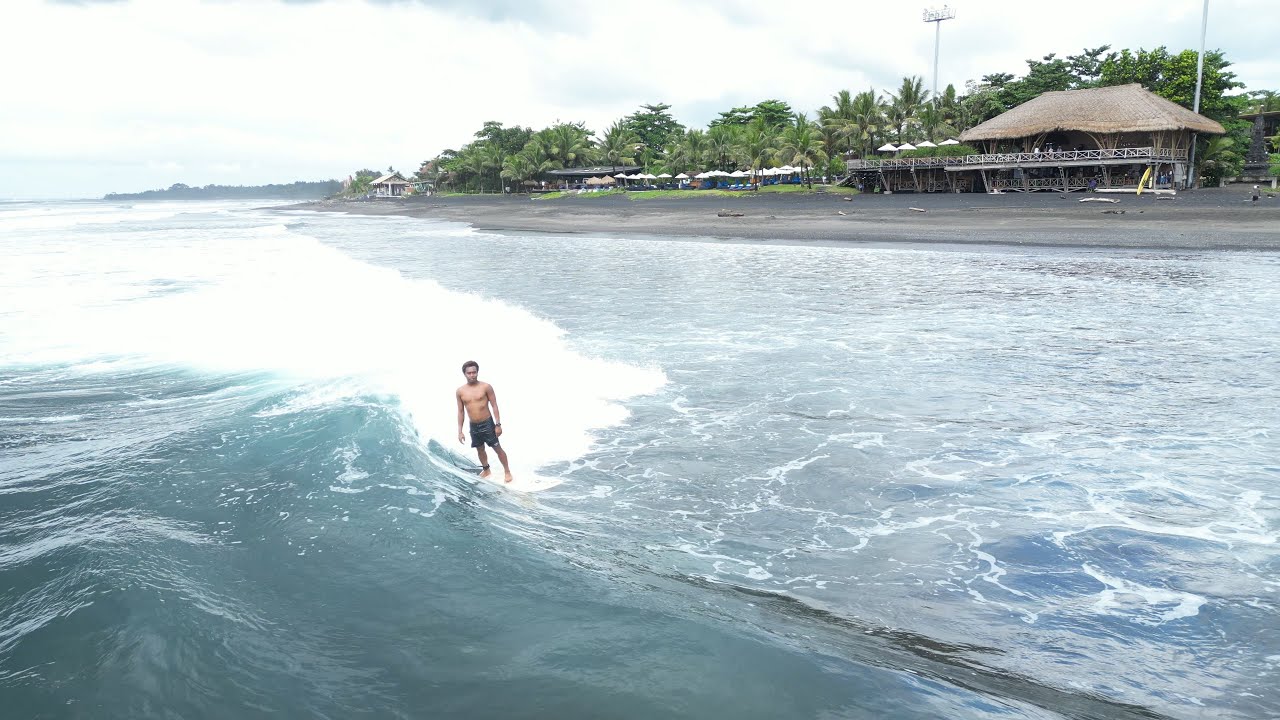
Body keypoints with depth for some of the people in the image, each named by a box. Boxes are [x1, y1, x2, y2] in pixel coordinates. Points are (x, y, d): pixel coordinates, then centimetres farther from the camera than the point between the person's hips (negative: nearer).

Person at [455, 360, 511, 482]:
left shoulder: (486, 387, -9)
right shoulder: (460, 391, -1)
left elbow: (494, 406, -6)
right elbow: (461, 411, 5)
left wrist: (498, 424, -11)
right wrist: (460, 431, 4)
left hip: (487, 423, -3)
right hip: (473, 426, 3)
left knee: (497, 448, 3)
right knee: (480, 449, 18)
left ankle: (507, 471, 17)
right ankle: (486, 470, 39)